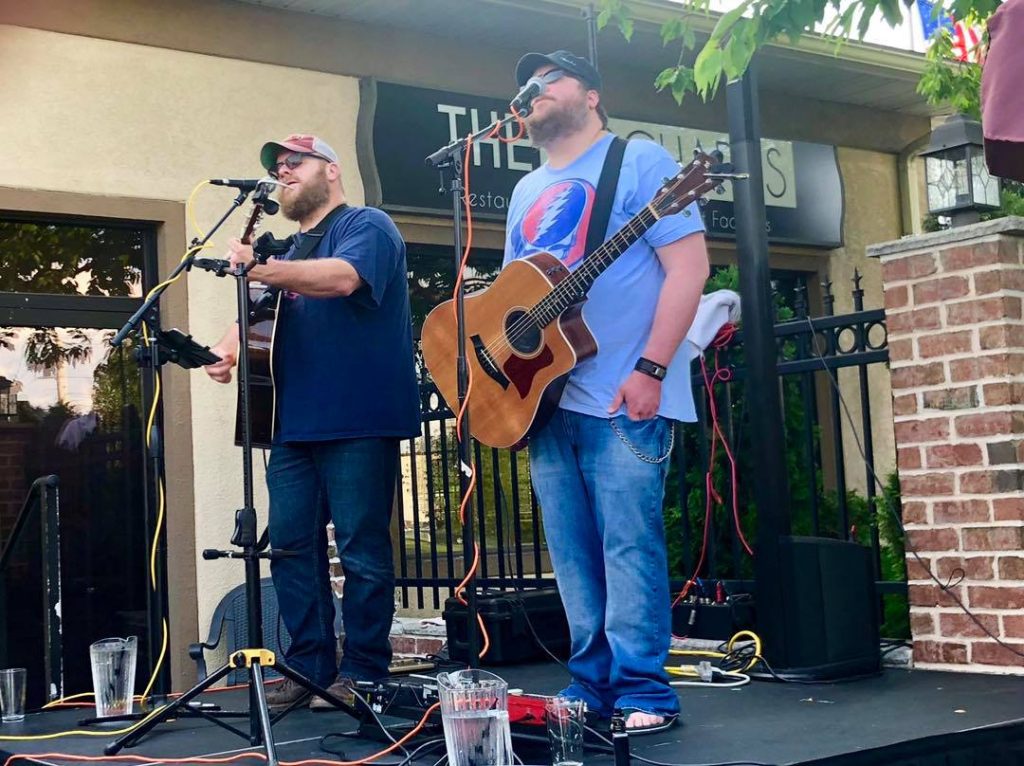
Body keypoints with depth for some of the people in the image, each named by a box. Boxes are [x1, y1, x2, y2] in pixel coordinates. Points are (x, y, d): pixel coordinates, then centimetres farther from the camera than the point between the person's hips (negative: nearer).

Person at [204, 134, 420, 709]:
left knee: (362, 549, -5)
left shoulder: (366, 226, -1)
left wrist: (259, 269, -29)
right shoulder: (289, 250, 25)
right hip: (295, 424, 8)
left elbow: (343, 277, -22)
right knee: (292, 545, 6)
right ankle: (309, 666, 14)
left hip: (358, 421, -8)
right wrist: (228, 349, 2)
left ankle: (363, 673, 3)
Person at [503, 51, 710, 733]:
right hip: (545, 395, 7)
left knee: (629, 544, -6)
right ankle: (592, 686, 16)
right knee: (573, 554, 8)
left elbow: (690, 267, -10)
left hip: (624, 394, -7)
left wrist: (650, 369, -17)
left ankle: (644, 693, 1)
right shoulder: (527, 191, 21)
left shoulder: (639, 161, -1)